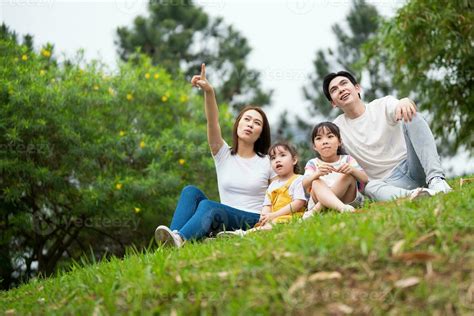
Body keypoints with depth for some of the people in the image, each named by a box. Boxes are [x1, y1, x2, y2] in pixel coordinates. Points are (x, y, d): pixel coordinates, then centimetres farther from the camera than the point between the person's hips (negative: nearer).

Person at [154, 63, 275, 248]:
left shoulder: (267, 163, 9)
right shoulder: (223, 155, 11)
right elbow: (213, 123, -6)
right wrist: (209, 92, -22)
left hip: (253, 221, -3)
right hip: (226, 218, 3)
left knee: (208, 206, -33)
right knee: (191, 191, -23)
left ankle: (179, 240, -61)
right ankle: (173, 238, -44)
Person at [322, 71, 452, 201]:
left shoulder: (382, 106, 3)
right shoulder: (336, 128, 9)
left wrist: (405, 102, -46)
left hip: (411, 166, 0)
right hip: (389, 183, 0)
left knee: (410, 116, -23)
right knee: (370, 187, -35)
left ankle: (435, 179, -37)